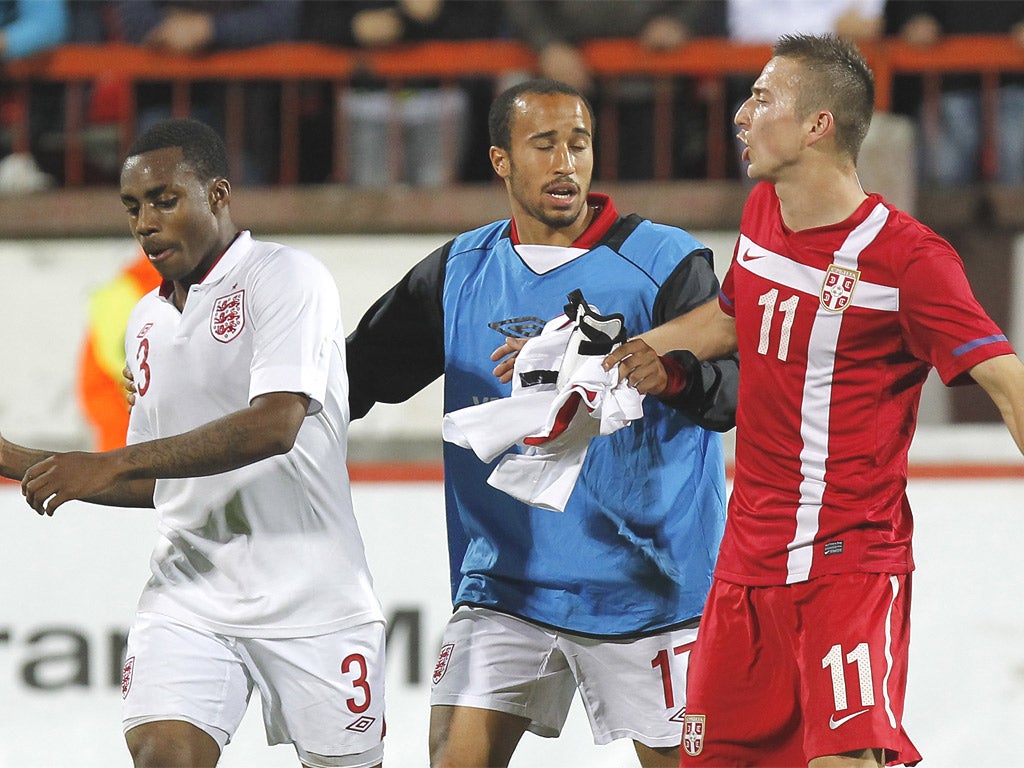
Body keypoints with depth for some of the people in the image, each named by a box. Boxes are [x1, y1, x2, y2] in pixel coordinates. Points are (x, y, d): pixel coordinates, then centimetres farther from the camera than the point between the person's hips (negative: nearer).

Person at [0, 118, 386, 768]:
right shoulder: (147, 323, 15)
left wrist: (111, 464, -22)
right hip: (189, 594, 5)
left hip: (311, 600, -5)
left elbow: (275, 424, -22)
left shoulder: (288, 277, -8)